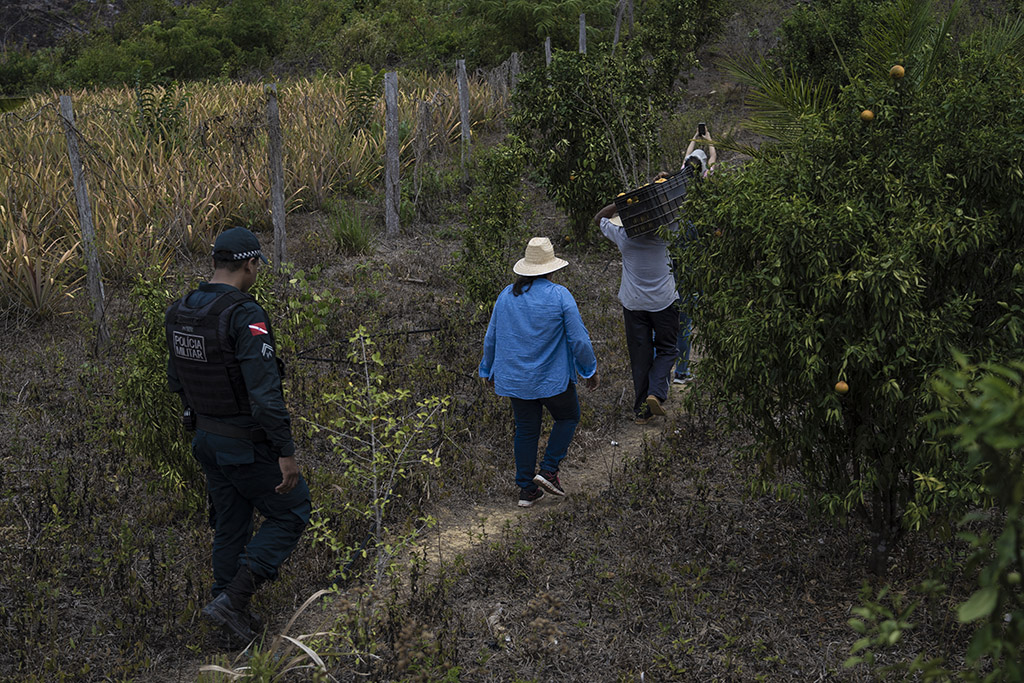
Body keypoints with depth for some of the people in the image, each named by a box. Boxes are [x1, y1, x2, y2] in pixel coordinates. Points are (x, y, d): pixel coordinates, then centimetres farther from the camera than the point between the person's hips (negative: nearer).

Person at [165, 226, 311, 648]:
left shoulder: (180, 312, 2)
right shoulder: (245, 316, -24)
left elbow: (176, 380, 14)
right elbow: (264, 391, -30)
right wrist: (286, 452, -25)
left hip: (206, 436, 8)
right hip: (248, 445, -8)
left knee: (230, 526, 18)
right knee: (290, 514, 9)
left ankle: (236, 622, 27)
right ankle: (231, 600, 1)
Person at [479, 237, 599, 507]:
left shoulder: (506, 295, 1)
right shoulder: (560, 296, -14)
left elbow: (491, 337, 8)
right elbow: (579, 339, -12)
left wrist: (489, 370, 21)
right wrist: (590, 370, 3)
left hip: (515, 378, 5)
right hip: (552, 378, -4)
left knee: (526, 429, 14)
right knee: (568, 417, 19)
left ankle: (526, 489, 19)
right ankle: (548, 470, 7)